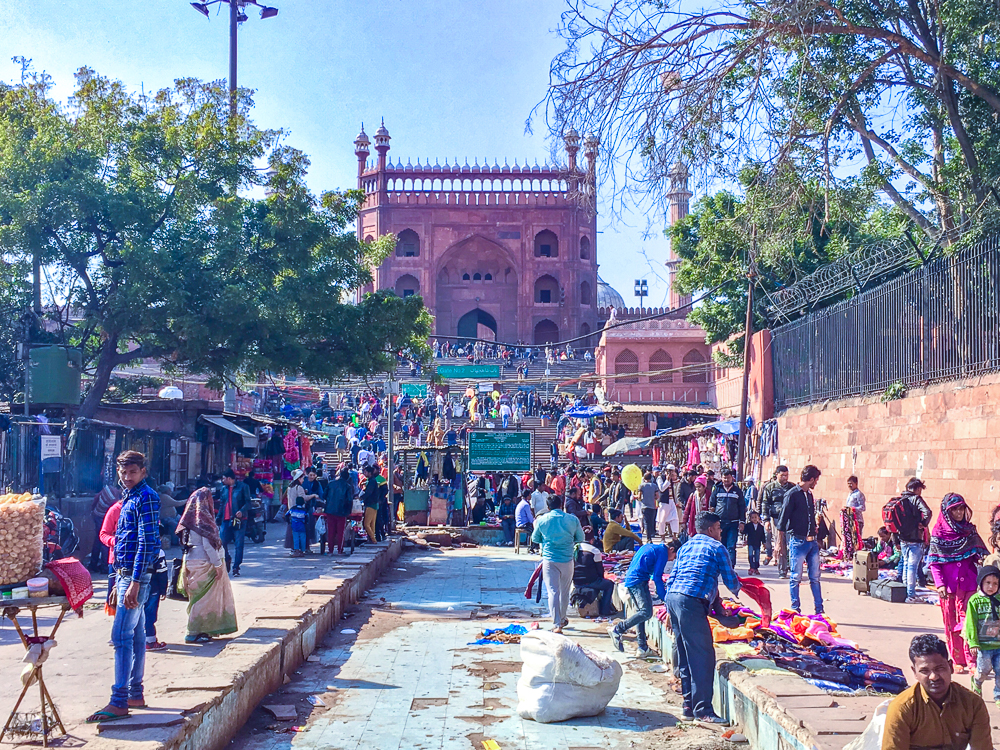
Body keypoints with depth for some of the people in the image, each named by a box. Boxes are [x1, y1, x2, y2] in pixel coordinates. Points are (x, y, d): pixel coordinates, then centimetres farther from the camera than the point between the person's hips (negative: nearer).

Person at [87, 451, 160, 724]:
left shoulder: (146, 497, -14)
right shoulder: (129, 497, 16)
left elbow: (147, 543, -20)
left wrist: (134, 583, -23)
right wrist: (119, 580, 20)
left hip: (135, 576, -10)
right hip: (126, 574, 10)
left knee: (121, 637, -9)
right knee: (136, 636, 13)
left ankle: (119, 703, -6)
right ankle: (135, 694, 21)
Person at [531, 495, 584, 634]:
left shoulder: (542, 520, -3)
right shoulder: (572, 519, -2)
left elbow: (535, 539, 10)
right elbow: (580, 538, 8)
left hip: (549, 560, -1)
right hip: (567, 560, 2)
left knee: (552, 592, 0)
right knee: (564, 591, 18)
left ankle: (557, 624, -7)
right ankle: (562, 619, 33)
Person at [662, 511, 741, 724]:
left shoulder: (685, 547, 25)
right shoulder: (717, 547, 6)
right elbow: (731, 581, 8)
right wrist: (736, 591, 31)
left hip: (672, 596, 8)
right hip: (691, 602, -8)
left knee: (685, 656, 14)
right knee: (703, 655, -7)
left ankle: (689, 704, 18)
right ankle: (703, 710, -9)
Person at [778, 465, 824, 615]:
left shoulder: (809, 494, 14)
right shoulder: (792, 494, -9)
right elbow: (784, 517, -10)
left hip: (812, 541, 7)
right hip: (798, 541, -7)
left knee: (815, 578, 8)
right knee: (796, 578, 1)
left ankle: (819, 610, 12)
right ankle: (795, 610, 10)